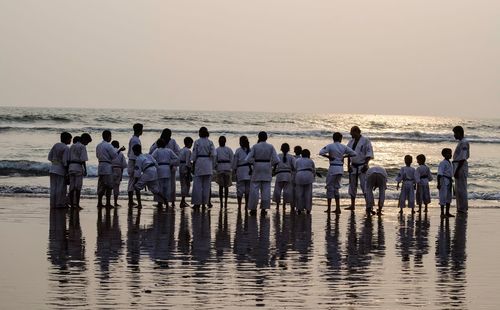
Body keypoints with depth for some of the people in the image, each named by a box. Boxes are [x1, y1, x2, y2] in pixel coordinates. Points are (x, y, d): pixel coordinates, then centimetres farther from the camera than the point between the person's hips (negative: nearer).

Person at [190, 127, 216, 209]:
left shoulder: (197, 142, -5)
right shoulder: (210, 142, 0)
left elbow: (194, 154, -3)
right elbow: (213, 154, -3)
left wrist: (193, 164, 7)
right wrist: (212, 164, 9)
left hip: (199, 162, -2)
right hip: (208, 164, 2)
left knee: (197, 184, 2)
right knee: (206, 185, 8)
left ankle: (197, 203, -2)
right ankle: (204, 203, 9)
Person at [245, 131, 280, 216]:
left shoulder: (255, 147, -6)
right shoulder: (271, 147, -2)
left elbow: (248, 159, -9)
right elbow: (276, 160, -4)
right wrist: (273, 168, 10)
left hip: (257, 168, -1)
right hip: (267, 168, 1)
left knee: (255, 188, 4)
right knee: (266, 189, 6)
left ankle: (253, 208, 3)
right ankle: (264, 208, 4)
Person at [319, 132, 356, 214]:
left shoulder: (330, 146, -8)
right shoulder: (343, 147, 3)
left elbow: (321, 152, -18)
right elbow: (354, 153, 5)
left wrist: (328, 156, -5)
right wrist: (344, 156, 11)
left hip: (333, 168, -4)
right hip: (341, 168, 4)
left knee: (330, 187, 5)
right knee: (336, 187, 16)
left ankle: (329, 208, 6)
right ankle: (337, 208, 12)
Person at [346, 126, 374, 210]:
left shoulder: (365, 141, -9)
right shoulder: (352, 141, 10)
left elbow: (369, 154, -11)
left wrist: (366, 165, -18)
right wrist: (348, 165, 5)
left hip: (362, 166, -7)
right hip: (353, 167, 7)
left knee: (364, 184, -13)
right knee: (352, 185, 9)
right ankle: (352, 205, 16)